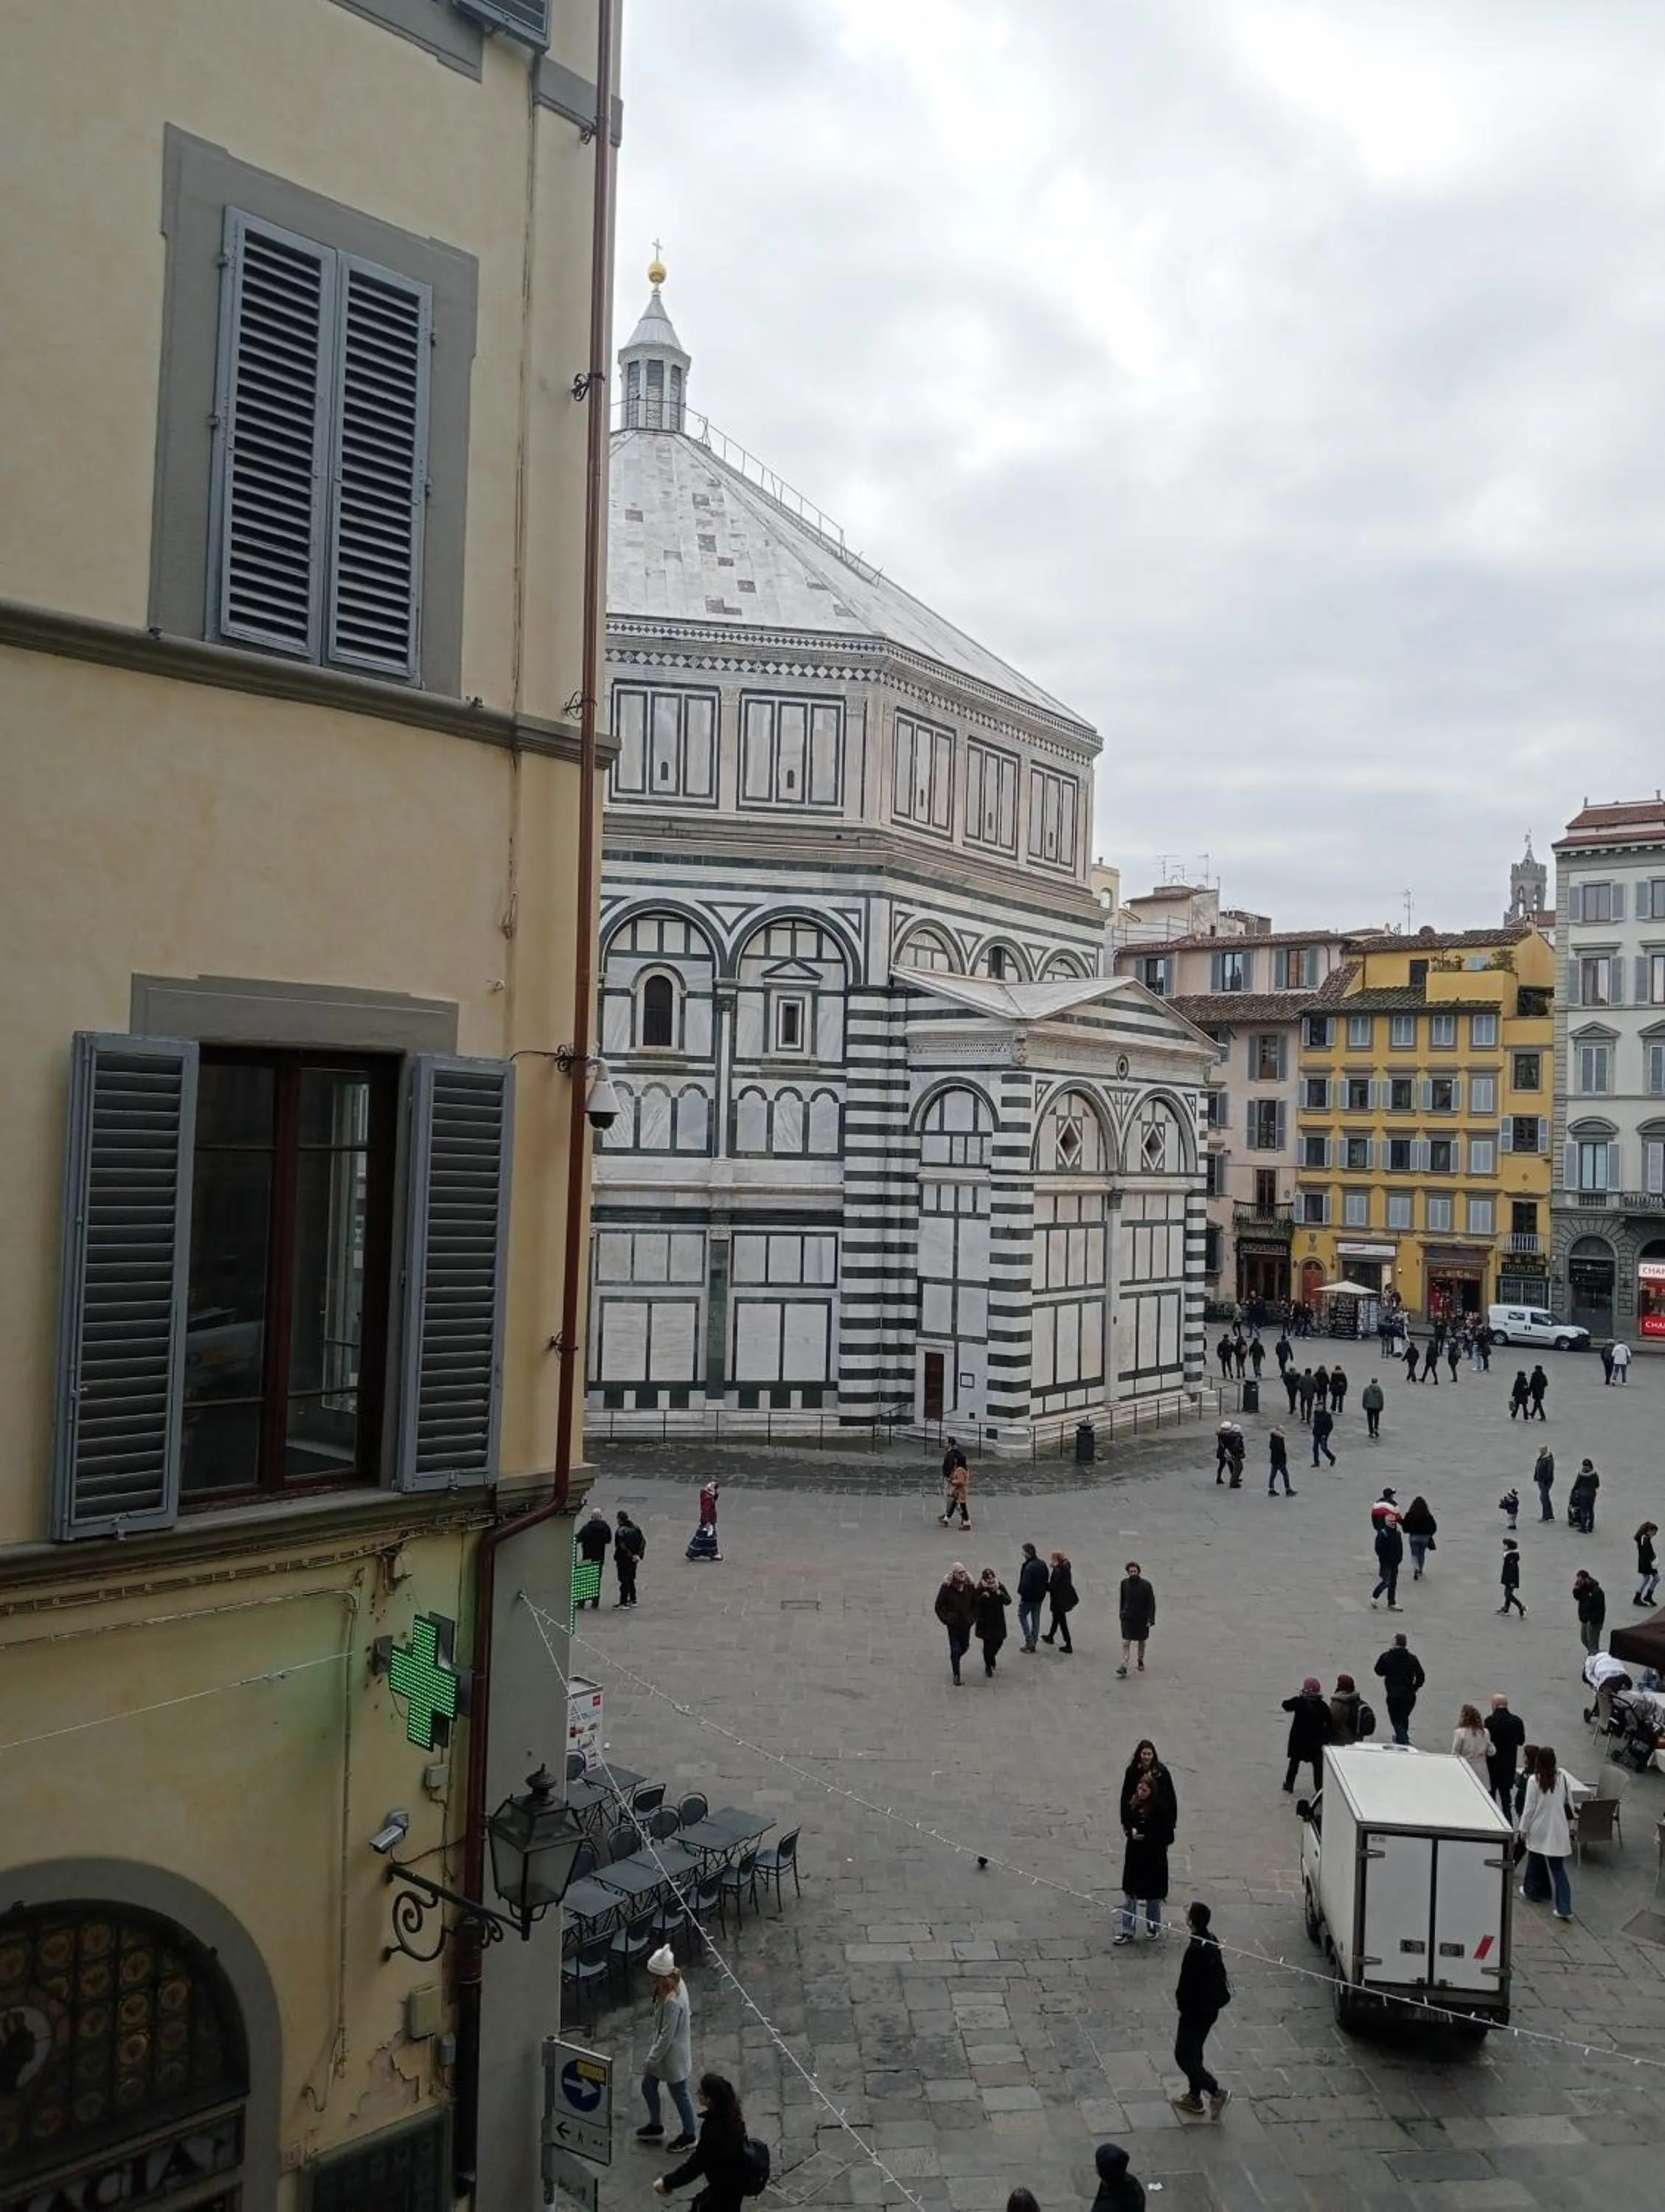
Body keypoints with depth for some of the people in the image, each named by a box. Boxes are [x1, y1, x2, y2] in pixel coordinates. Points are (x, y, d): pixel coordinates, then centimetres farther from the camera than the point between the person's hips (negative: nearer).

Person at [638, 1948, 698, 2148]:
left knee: (679, 2094, 15)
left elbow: (666, 2036, -29)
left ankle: (688, 2136, 38)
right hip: (663, 2048, 9)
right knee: (648, 2086, 24)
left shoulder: (672, 2002, -37)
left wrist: (651, 2061, -16)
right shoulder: (676, 1982, -11)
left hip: (673, 2054, -9)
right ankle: (655, 2126, 46)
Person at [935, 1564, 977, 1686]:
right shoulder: (947, 1587, -13)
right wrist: (945, 1619, -11)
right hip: (953, 1625, -3)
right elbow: (939, 1606, -5)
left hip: (966, 1624, 4)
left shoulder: (969, 1587, -4)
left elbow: (976, 1604, 10)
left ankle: (954, 1660, 45)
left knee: (965, 1647, 15)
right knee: (955, 1649, 0)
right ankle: (956, 1675, 14)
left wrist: (973, 1617, 0)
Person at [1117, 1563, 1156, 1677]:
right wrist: (1122, 1613, 14)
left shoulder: (1145, 1585, -12)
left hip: (1142, 1618, -1)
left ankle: (1141, 1661, 38)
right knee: (1126, 1642, -8)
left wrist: (1150, 1619, -15)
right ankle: (1124, 1666, -11)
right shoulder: (1124, 1583, -3)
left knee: (1142, 1641, 17)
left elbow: (1151, 1603, -10)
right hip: (1127, 1618, 1)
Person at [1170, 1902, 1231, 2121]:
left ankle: (1216, 2092, 6)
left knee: (1184, 2056, 6)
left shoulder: (1196, 1950, -31)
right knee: (1194, 2052, 22)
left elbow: (1187, 1985, -26)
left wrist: (1181, 2002, -6)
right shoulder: (1211, 1940, -3)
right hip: (1211, 2007, 9)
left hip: (1197, 2010, -9)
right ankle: (1194, 2098, 32)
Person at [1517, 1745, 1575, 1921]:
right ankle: (1564, 1908, -1)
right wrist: (1570, 1826, 19)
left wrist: (1523, 1829, -1)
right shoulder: (1562, 1778, -4)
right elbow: (1569, 1804, 4)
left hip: (1539, 1829, -3)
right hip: (1558, 1829, 3)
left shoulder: (1534, 1780, -16)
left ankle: (1532, 1892, 37)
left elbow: (1529, 1807, -12)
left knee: (1535, 1861, 19)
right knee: (1558, 1868, 5)